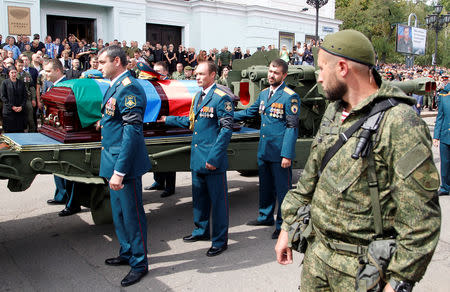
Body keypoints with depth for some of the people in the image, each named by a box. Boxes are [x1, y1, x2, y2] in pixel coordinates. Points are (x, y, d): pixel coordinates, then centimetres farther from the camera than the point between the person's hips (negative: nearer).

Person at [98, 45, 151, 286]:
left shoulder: (129, 88, -18)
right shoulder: (115, 86, 13)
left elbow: (132, 131, -24)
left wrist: (120, 171, -25)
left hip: (125, 163, -10)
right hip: (113, 161, 10)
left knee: (132, 214, 3)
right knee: (119, 212, 21)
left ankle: (139, 263, 18)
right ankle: (127, 253, 38)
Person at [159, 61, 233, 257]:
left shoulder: (221, 98, -12)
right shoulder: (198, 96, 15)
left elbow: (227, 129, -16)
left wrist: (214, 157, -20)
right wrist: (168, 120, 26)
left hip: (213, 160, -8)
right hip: (197, 157, 9)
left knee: (218, 199, 2)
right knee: (199, 197, 20)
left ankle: (220, 241, 14)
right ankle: (201, 231, 38)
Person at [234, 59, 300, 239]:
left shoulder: (290, 97, -12)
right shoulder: (264, 93, 11)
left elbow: (292, 127, -15)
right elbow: (249, 112, 23)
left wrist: (287, 155, -19)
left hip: (280, 153, -7)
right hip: (263, 151, 7)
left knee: (282, 189, 4)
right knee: (265, 187, 20)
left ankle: (283, 225, 18)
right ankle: (266, 217, 38)